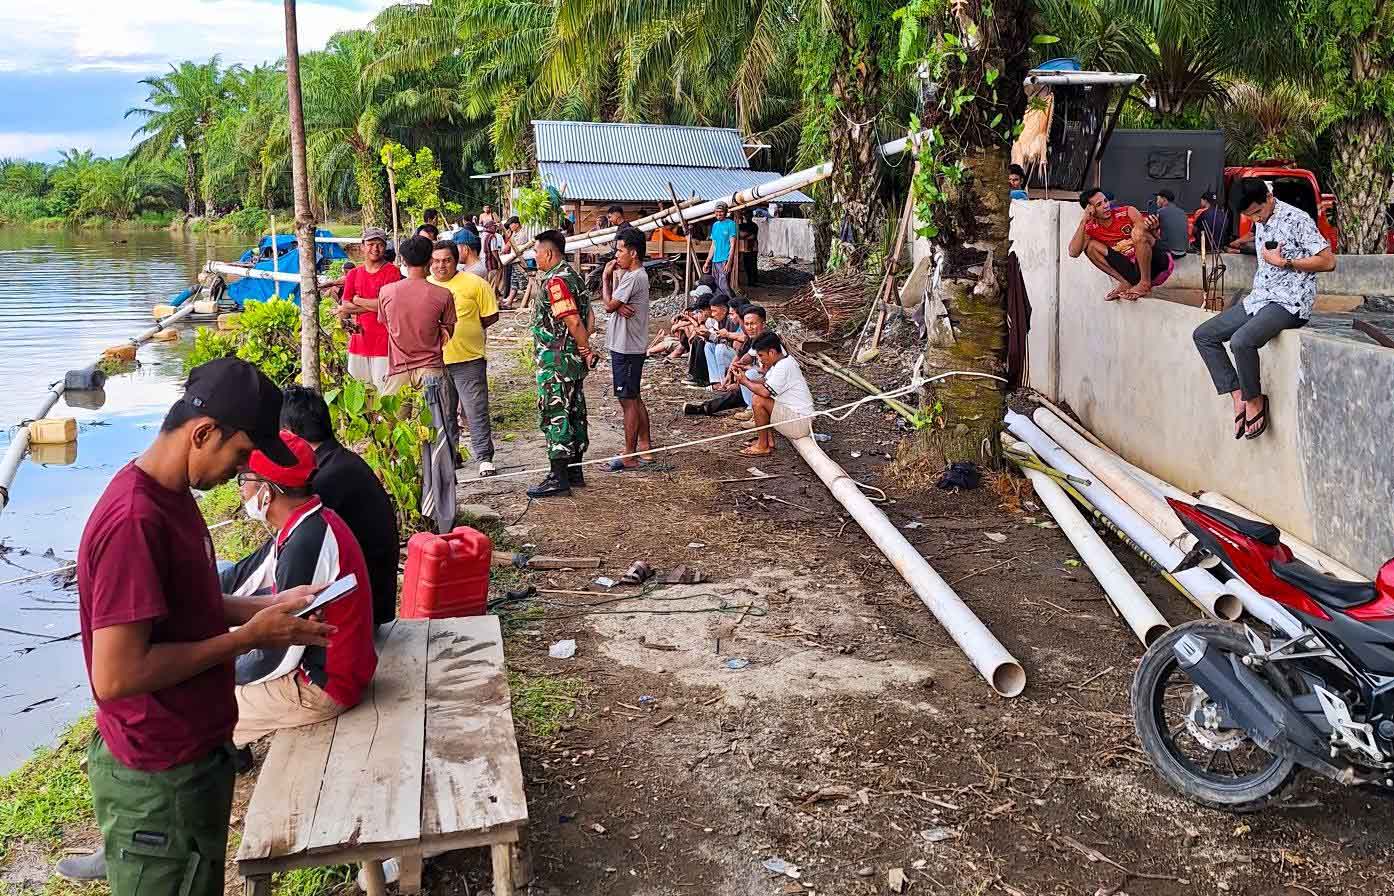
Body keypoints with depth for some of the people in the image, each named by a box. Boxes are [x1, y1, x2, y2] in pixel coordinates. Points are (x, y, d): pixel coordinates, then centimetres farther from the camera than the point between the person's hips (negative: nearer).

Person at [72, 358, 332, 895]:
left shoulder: (171, 496, 4)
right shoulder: (134, 521, -27)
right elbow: (115, 676, -29)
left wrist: (269, 607, 0)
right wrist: (249, 637, -22)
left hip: (191, 755, 9)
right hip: (160, 782, -9)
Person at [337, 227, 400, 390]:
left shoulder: (392, 272, -3)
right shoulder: (353, 274, 12)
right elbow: (343, 309, 5)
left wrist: (357, 301, -3)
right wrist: (372, 305, -9)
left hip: (383, 343, -5)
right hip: (358, 342, 5)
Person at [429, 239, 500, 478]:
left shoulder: (474, 284, -3)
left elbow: (491, 316, 0)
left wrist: (466, 331, -3)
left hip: (468, 359, -4)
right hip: (435, 359, 4)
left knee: (476, 410, -3)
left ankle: (484, 457, 6)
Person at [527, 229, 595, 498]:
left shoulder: (555, 281, -18)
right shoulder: (573, 276, 14)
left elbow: (573, 321, -22)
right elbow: (588, 316, 15)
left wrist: (587, 351, -13)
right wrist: (584, 349, 11)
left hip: (555, 362, -10)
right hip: (574, 361, 10)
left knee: (554, 415, -5)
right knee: (574, 414, 14)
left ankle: (559, 478, -2)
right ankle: (574, 471, 23)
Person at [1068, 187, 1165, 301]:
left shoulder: (1128, 212, -6)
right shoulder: (1090, 229, -1)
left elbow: (1156, 237, -7)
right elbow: (1073, 253, -16)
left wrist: (1153, 228, -32)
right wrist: (1083, 221, -18)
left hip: (1152, 264, -3)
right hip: (1131, 271, 3)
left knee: (1138, 231, -29)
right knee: (1090, 245, -6)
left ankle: (1145, 283, -22)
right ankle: (1125, 283, -13)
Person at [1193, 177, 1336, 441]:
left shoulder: (1296, 219, -12)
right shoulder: (1260, 224, 13)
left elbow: (1328, 261, -15)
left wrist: (1284, 262, -17)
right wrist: (1253, 296, 17)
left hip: (1291, 303, -9)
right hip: (1260, 298, 9)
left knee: (1241, 340, -33)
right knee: (1203, 335, 1)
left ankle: (1255, 400, -11)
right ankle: (1238, 396, -2)